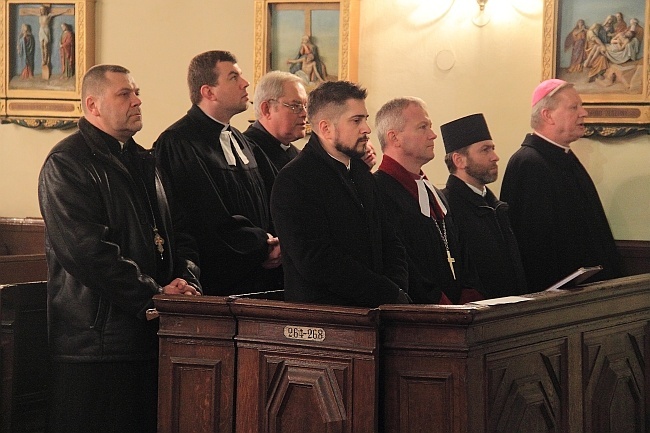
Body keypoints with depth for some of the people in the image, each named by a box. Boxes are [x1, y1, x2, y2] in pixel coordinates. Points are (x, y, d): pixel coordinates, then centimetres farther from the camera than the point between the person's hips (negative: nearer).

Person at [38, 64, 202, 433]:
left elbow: (177, 233, 20)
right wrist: (154, 294, -18)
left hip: (150, 333, 8)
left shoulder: (145, 162, 19)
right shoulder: (67, 164, -8)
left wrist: (186, 278, -2)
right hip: (95, 341, -8)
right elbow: (86, 249, -19)